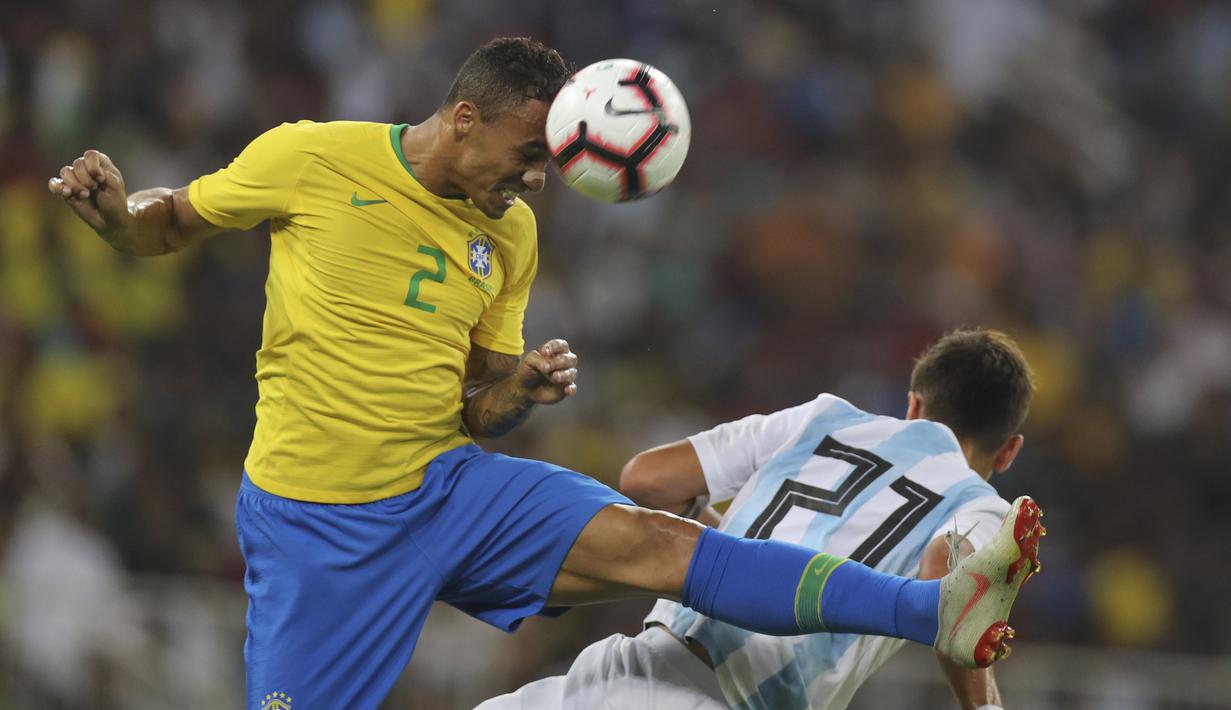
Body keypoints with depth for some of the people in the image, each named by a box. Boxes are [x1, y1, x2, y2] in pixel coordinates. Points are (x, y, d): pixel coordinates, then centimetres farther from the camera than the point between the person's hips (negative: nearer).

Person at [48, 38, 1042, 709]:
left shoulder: (510, 236, 8)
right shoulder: (310, 160, -7)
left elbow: (476, 411, 13)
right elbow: (168, 226, 5)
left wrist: (521, 390, -11)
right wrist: (113, 210, -18)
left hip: (451, 486, 4)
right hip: (317, 517, -3)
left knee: (657, 543, -12)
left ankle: (939, 613, -25)